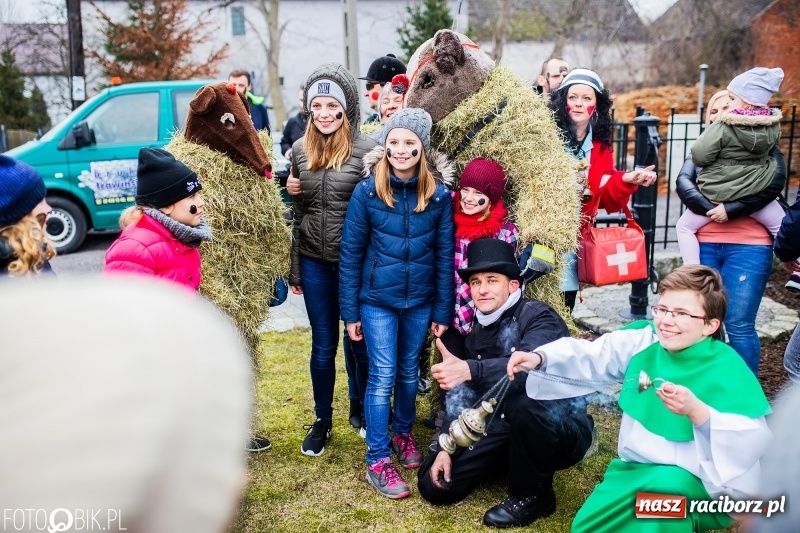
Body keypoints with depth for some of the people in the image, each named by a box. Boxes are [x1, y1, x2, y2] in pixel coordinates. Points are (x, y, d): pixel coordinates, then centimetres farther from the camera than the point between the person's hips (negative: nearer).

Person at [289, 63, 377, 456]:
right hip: (314, 262, 3)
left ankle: (360, 409, 36)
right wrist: (294, 268, 12)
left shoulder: (367, 150, -10)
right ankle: (322, 421, 29)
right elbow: (298, 212, 11)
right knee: (323, 345, 12)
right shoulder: (299, 150, 4)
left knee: (359, 341, 12)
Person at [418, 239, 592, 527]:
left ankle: (532, 494, -13)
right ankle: (516, 461, 17)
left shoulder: (538, 316, -18)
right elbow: (465, 397, 6)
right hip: (509, 429, 6)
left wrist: (470, 370, -52)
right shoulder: (478, 333, 4)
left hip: (564, 431, -6)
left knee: (522, 397, -39)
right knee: (434, 484, -5)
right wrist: (444, 448, -4)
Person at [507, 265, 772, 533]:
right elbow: (589, 356, -7)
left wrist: (697, 411, -41)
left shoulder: (727, 369, -16)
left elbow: (754, 440, -26)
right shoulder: (642, 340, -3)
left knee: (665, 484, -38)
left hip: (693, 479, -4)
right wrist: (539, 358, -24)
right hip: (635, 464, 5)